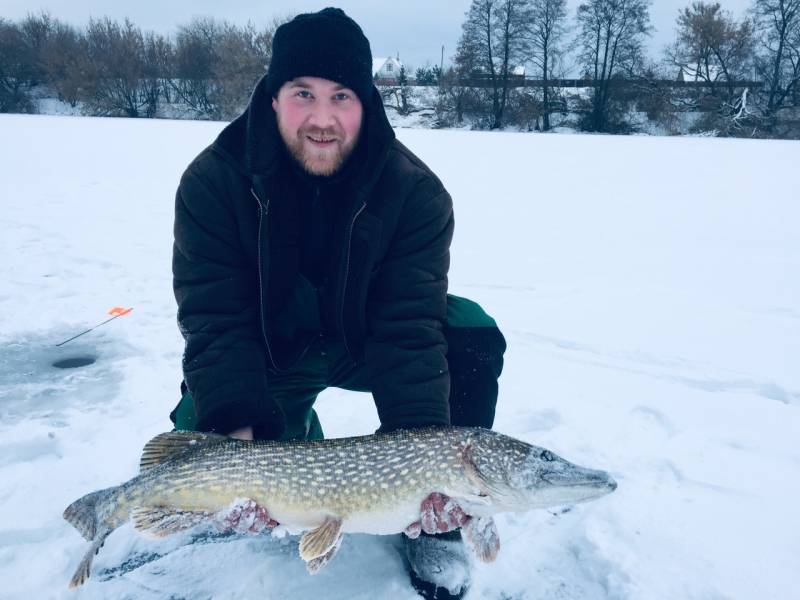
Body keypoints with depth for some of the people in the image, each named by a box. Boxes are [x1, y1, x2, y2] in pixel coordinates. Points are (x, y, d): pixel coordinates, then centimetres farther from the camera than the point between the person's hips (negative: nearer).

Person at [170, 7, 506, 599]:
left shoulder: (415, 189, -22)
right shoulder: (213, 181, -20)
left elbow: (409, 325, -28)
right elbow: (216, 321, -24)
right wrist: (240, 428, -38)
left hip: (368, 341, 0)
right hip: (268, 350, 1)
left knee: (474, 337, -25)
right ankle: (295, 430, 15)